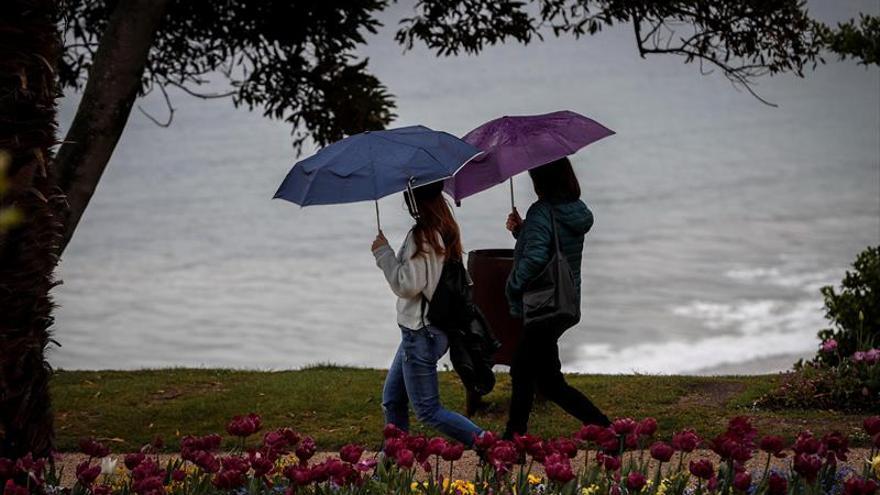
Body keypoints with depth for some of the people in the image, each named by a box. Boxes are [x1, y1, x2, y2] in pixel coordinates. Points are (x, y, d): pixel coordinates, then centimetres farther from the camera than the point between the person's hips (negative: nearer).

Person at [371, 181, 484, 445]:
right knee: (392, 401, 18)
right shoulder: (445, 232, 7)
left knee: (427, 411, -4)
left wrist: (383, 252, -13)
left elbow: (406, 285, -22)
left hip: (421, 333, -10)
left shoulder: (421, 236, -21)